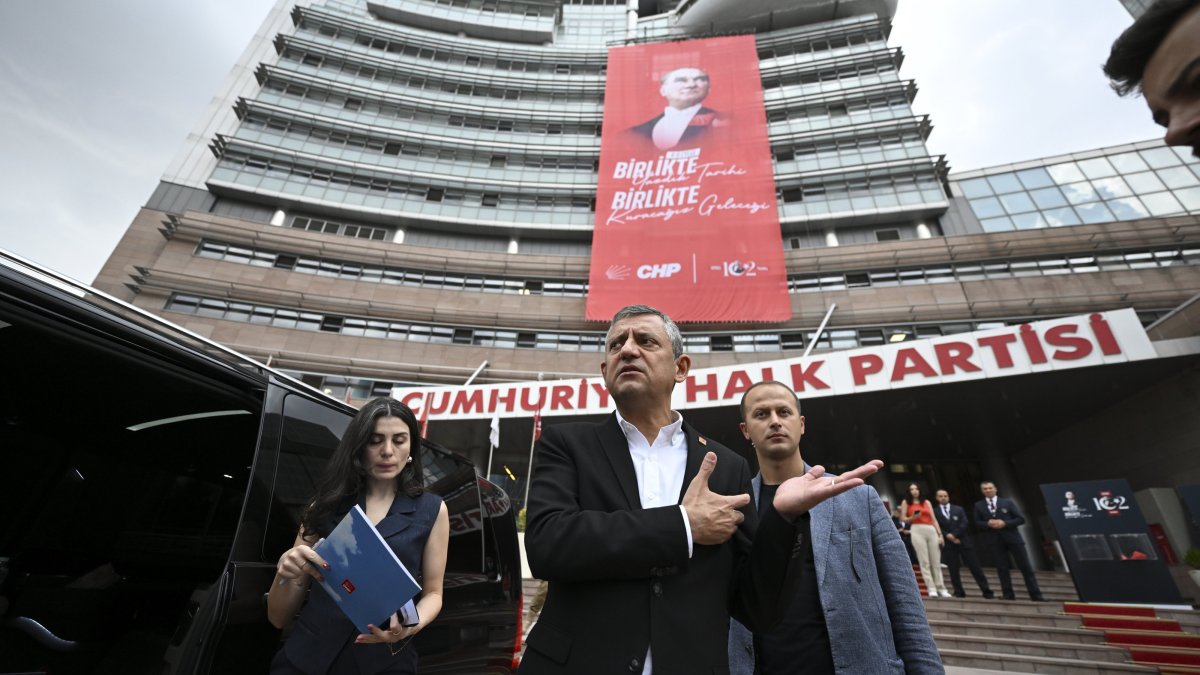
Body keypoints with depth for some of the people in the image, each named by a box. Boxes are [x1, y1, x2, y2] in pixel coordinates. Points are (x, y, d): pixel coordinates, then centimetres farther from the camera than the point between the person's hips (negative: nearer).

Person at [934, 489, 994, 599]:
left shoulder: (959, 509, 12)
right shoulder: (935, 512, 5)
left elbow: (965, 524, -1)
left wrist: (954, 534, -12)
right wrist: (947, 536, -14)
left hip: (963, 542, 1)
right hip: (948, 544, -1)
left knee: (975, 567, 2)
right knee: (953, 570, -1)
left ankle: (987, 591, 9)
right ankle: (959, 592, 6)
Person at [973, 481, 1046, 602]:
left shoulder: (1007, 502, 6)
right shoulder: (979, 505, 7)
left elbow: (1021, 519, 0)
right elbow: (977, 523, 5)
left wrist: (1005, 523, -14)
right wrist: (988, 523, -15)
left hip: (1012, 538, 0)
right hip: (995, 540, 0)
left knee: (1026, 567, 4)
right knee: (1002, 568, 1)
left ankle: (1036, 595, 13)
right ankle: (1008, 595, 7)